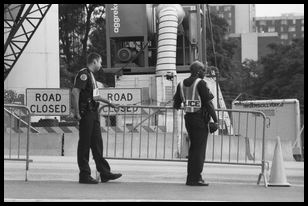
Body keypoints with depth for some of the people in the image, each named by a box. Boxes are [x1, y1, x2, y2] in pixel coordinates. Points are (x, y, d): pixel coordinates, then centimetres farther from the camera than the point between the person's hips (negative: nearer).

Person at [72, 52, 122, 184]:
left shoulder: (91, 75, 18)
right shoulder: (84, 74, -13)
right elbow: (75, 92, -23)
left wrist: (109, 103, 39)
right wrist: (77, 113, -24)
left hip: (93, 113, 10)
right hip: (86, 114, -10)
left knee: (97, 143, 11)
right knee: (84, 144, -4)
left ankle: (104, 173, 15)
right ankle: (84, 175, 0)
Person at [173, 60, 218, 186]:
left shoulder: (181, 84, 9)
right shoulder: (201, 84, -11)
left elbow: (176, 104, 14)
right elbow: (208, 103, -14)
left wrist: (177, 107, 38)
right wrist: (215, 120, -11)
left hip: (188, 118, 7)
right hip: (200, 119, -7)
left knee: (193, 148, 15)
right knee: (199, 149, -3)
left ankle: (191, 178, 18)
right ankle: (195, 179, -4)